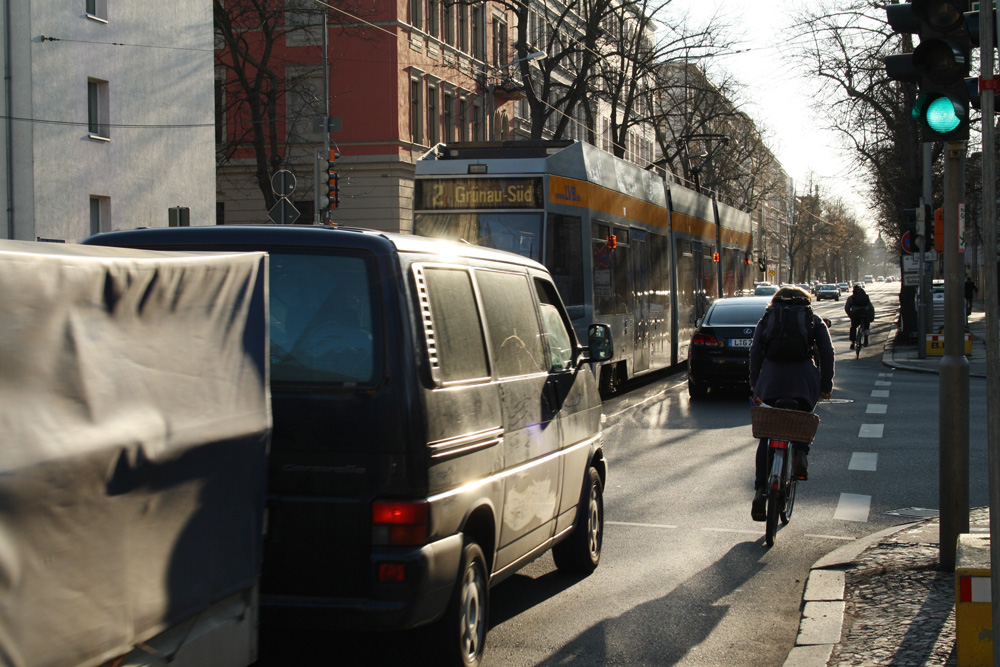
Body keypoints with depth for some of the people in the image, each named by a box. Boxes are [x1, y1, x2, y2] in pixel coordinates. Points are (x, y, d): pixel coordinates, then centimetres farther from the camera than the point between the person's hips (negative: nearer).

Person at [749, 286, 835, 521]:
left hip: (771, 379, 0)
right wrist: (826, 386, 11)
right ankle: (800, 451, -3)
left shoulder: (767, 319, 19)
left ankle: (760, 492, -4)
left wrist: (755, 387, 9)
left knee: (766, 437, 8)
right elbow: (827, 353, 7)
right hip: (804, 380, 0)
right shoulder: (814, 321, 18)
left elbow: (755, 352, 8)